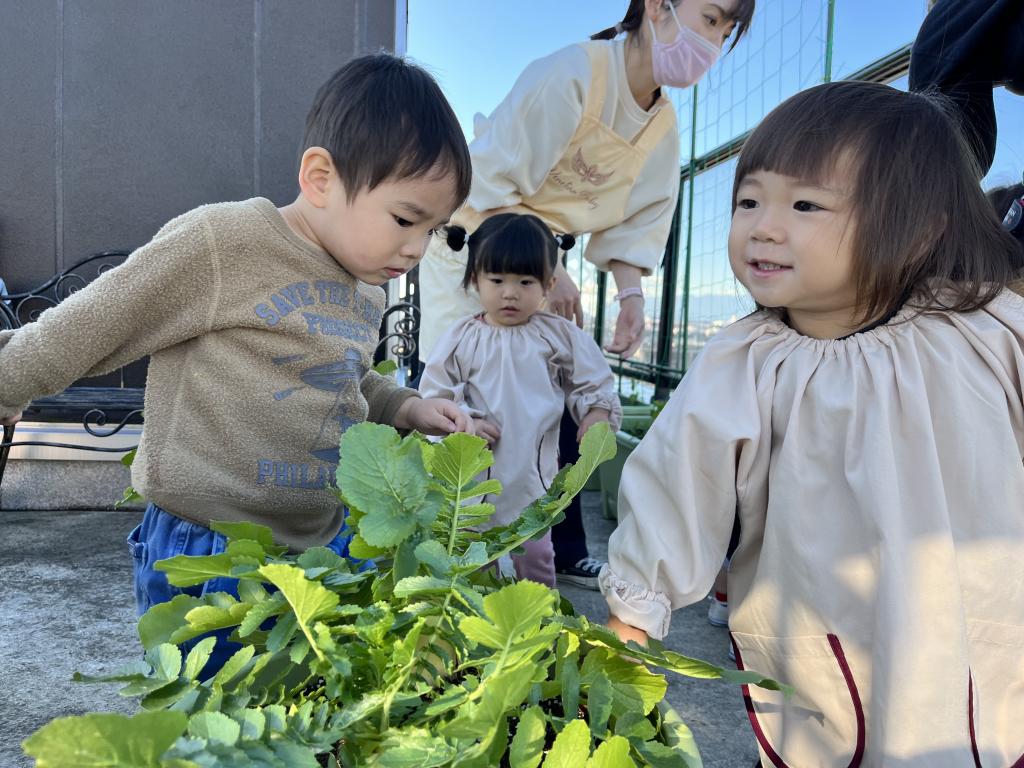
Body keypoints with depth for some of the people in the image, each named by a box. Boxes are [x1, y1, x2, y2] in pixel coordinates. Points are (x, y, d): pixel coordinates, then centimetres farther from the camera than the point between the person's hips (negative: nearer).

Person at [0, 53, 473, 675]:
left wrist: (405, 408, 7)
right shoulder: (222, 244, -19)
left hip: (326, 547, 7)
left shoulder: (368, 290, 6)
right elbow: (77, 333, -10)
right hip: (207, 558, -6)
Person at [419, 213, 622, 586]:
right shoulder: (462, 338, -3)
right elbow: (434, 393, 0)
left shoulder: (561, 336, -2)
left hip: (533, 474, 0)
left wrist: (595, 416, -12)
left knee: (535, 556, 13)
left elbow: (593, 383, 6)